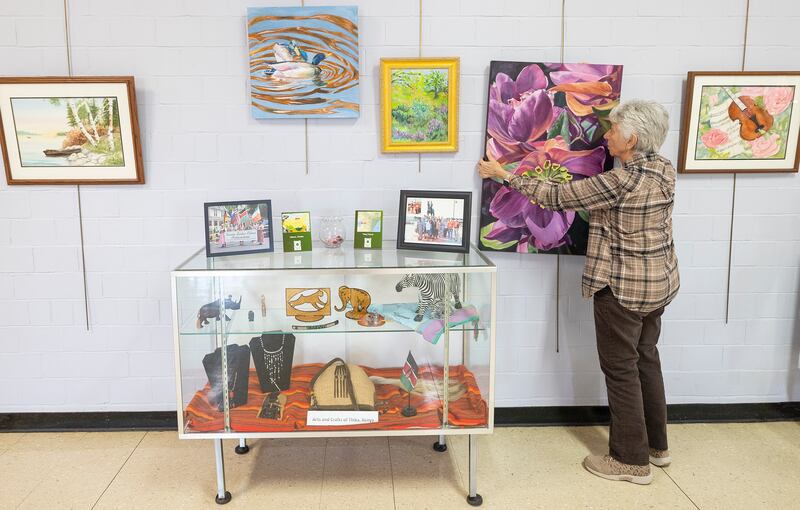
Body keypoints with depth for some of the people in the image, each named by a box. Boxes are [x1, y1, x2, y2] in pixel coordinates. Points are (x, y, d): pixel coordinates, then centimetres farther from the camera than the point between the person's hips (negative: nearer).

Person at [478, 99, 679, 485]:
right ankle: (656, 445, 34)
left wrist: (503, 175, -9)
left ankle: (631, 460, 17)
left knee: (621, 368, 4)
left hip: (624, 287, -9)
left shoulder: (619, 181, -24)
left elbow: (556, 196, -18)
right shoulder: (665, 170, 0)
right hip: (660, 281, 9)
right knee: (646, 359, 20)